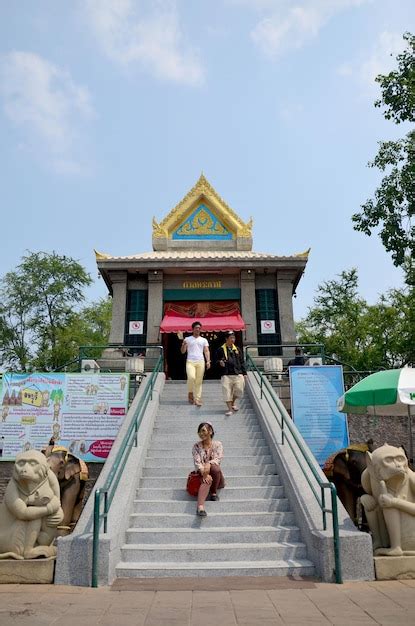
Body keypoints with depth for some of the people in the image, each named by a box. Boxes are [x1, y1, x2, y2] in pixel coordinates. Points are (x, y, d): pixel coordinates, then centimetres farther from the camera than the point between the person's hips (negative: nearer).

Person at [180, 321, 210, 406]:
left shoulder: (204, 340, 16)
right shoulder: (187, 339, 12)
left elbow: (206, 351, 10)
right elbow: (183, 351, 10)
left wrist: (208, 361, -5)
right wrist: (184, 344, -10)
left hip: (200, 362, 2)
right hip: (190, 361, -2)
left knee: (199, 381, -1)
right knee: (191, 377, -22)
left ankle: (197, 399, 2)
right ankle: (190, 393, 1)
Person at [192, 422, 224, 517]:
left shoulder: (217, 444, 3)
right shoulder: (196, 446, 4)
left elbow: (218, 458, -12)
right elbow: (197, 462, -9)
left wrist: (208, 464, -34)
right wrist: (204, 473, -28)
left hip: (216, 475, 1)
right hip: (202, 473, -1)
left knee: (215, 468, -34)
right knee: (207, 480, -37)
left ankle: (214, 492, -12)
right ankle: (200, 507, -58)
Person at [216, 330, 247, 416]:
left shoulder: (237, 349, 13)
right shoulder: (221, 349, 2)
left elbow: (242, 362, 16)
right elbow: (217, 360, 7)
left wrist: (244, 373, 11)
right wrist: (220, 363, -17)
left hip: (238, 374, 3)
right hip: (226, 374, -2)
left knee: (239, 389, -5)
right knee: (227, 391, -6)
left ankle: (233, 402, 26)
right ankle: (230, 409, 8)